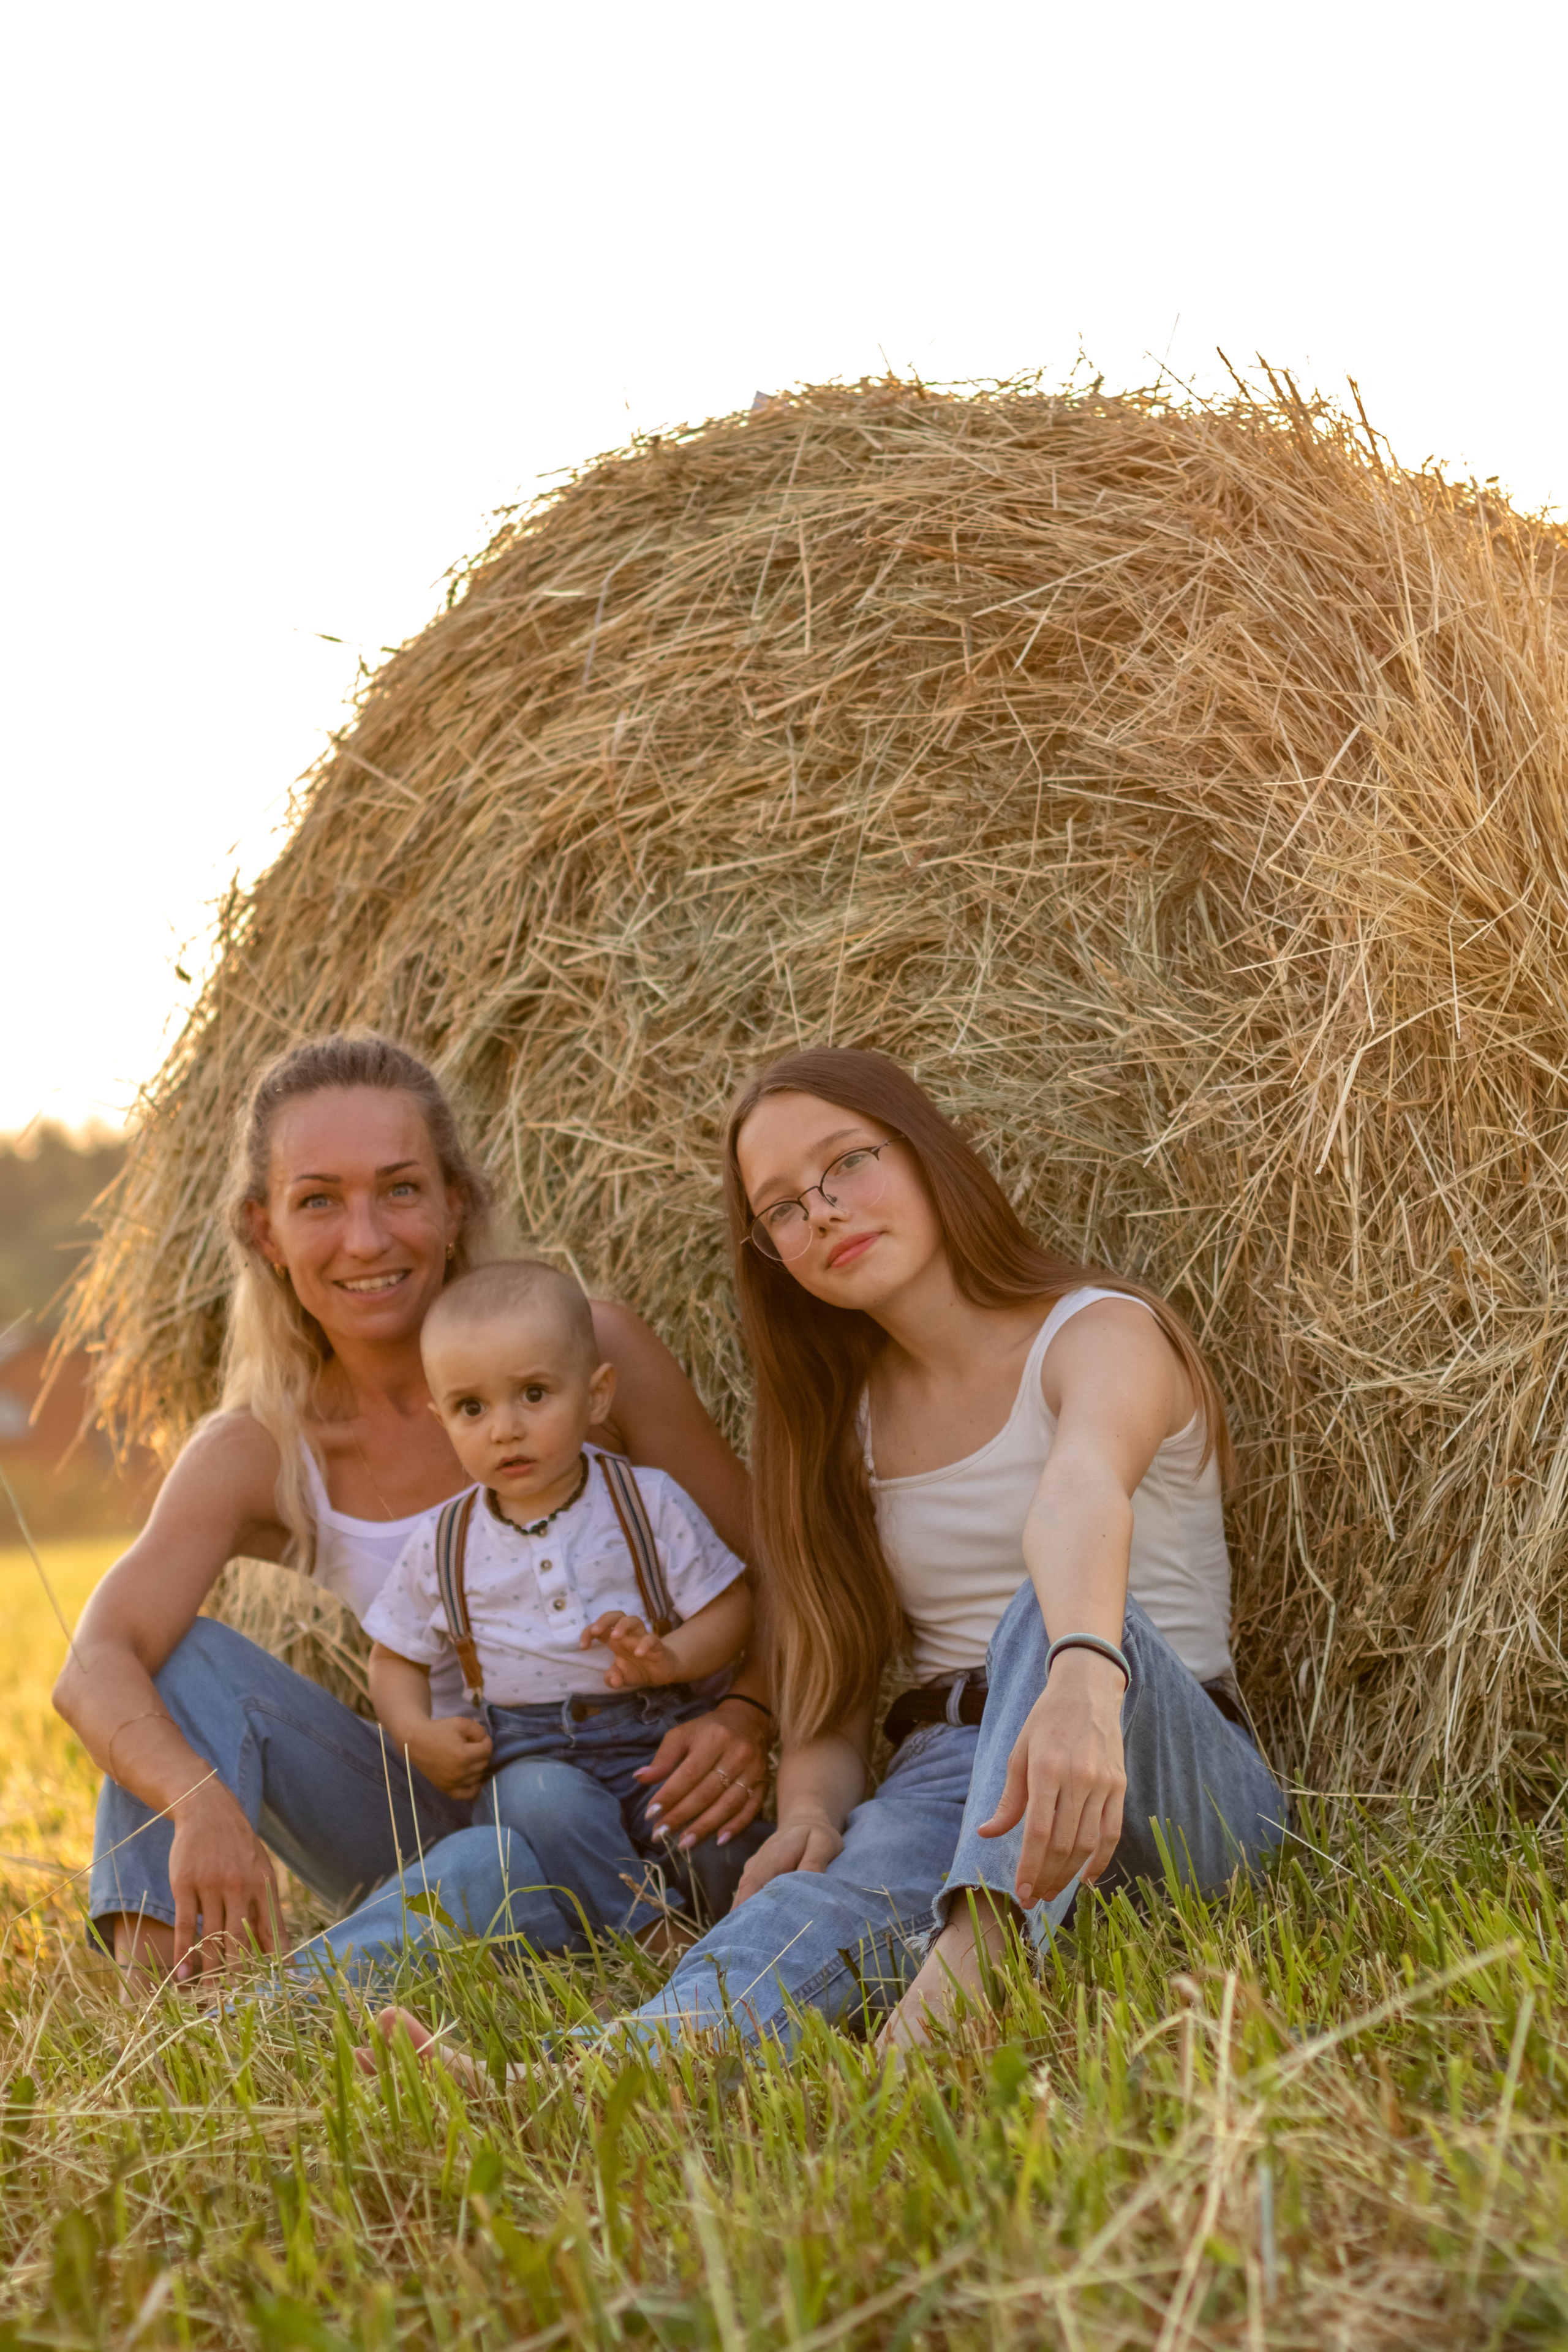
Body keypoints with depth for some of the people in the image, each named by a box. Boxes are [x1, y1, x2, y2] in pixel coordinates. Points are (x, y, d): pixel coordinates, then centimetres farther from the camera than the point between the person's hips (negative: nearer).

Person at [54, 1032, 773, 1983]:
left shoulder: (588, 1353, -10)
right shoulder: (259, 1454, -4)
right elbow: (95, 1668, -18)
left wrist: (746, 1718, -27)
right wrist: (200, 1799, -40)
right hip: (457, 1827, 3)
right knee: (190, 1657, -13)